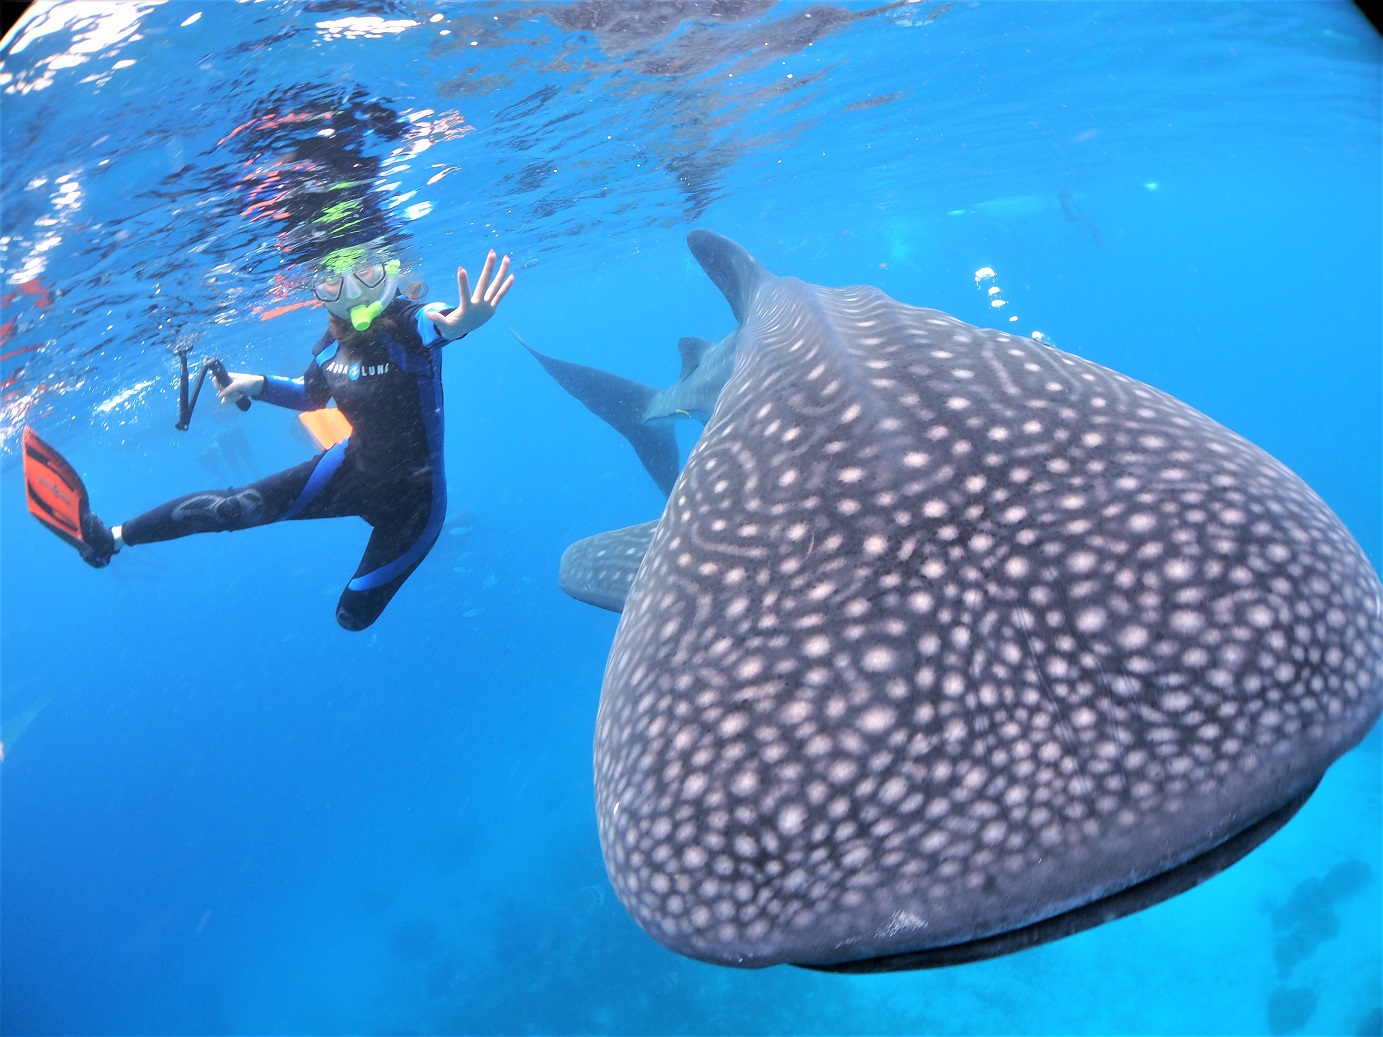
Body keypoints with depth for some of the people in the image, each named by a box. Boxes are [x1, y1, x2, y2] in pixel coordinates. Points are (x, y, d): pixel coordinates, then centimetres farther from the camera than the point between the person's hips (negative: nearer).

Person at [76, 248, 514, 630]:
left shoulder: (412, 324, -27)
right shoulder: (334, 342, -8)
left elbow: (440, 322, -55)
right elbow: (311, 394, 15)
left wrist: (459, 320, -79)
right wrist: (258, 384, -3)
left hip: (412, 497, -4)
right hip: (352, 468, 5)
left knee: (354, 614, 6)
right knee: (235, 507, -5)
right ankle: (112, 538, 13)